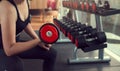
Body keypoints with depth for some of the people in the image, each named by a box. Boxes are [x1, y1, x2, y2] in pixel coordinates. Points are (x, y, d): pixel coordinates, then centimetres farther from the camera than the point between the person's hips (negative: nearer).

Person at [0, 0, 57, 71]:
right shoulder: (7, 7, -33)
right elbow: (9, 50, -35)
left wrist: (38, 40, 0)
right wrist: (39, 40, -35)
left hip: (14, 43, 8)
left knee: (51, 53, 4)